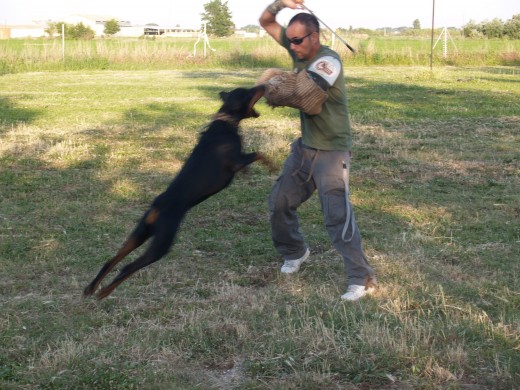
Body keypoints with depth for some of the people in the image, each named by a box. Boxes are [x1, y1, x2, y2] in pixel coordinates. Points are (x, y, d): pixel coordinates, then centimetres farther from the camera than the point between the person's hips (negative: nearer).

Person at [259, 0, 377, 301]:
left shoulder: (328, 61, -22)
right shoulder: (299, 49, 1)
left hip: (332, 152, -8)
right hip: (305, 147, 8)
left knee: (338, 216, -15)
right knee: (279, 202, 13)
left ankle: (362, 279, -11)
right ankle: (295, 252, 38)